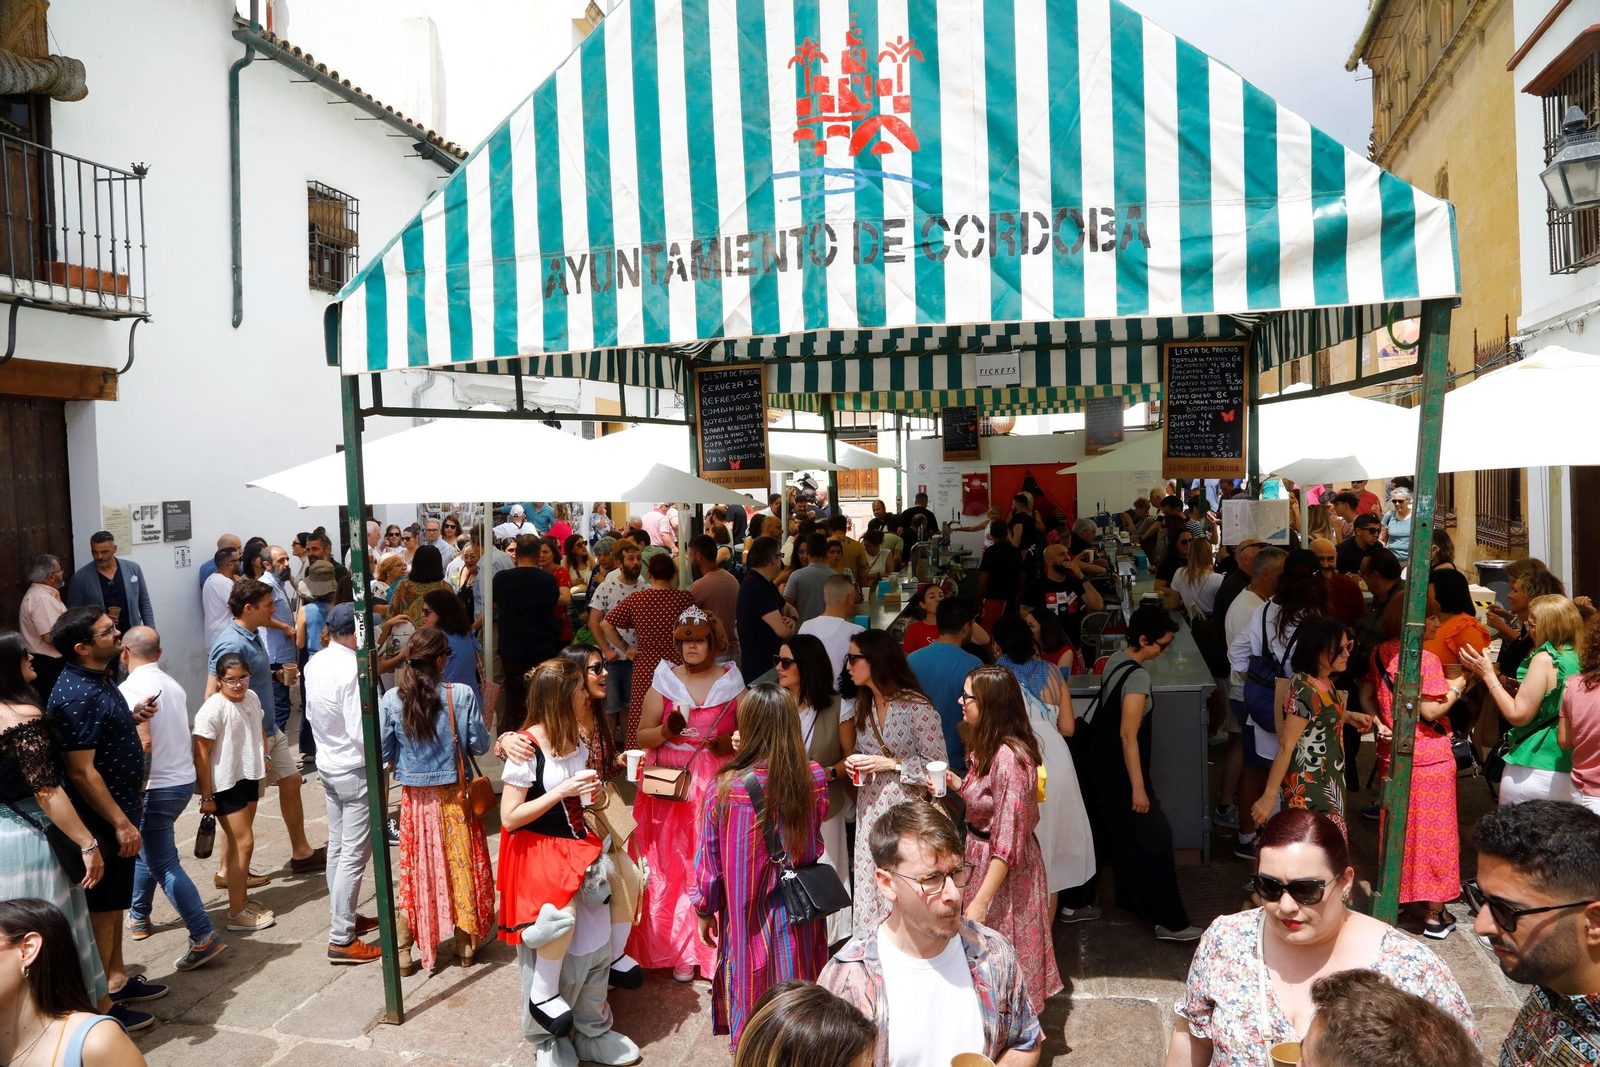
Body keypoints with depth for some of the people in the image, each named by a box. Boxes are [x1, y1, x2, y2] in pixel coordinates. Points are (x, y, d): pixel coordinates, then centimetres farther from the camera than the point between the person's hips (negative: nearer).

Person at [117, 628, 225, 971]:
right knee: (145, 848, 26)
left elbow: (143, 744, -23)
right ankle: (138, 917, 40)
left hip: (157, 787, -9)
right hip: (185, 779, 9)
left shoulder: (131, 689, -15)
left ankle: (204, 938, -9)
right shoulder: (174, 685, 10)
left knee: (164, 864, -5)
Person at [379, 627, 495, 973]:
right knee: (461, 867, 14)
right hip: (453, 796, -1)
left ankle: (404, 954, 21)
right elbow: (480, 745, -10)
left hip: (414, 798, 1)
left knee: (413, 870, 14)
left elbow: (384, 753, -2)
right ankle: (465, 947, 25)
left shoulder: (391, 701, -10)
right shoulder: (461, 695, -16)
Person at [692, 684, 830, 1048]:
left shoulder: (725, 789, -21)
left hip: (750, 920, -2)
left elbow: (709, 860, -10)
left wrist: (704, 911, 8)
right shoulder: (815, 779, -12)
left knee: (751, 994, 17)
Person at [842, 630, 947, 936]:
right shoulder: (862, 704, 10)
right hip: (869, 808, 6)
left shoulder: (916, 706, -14)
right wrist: (852, 763, 2)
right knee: (868, 885, 9)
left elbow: (938, 765, -11)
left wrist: (891, 764, -17)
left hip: (904, 807, -6)